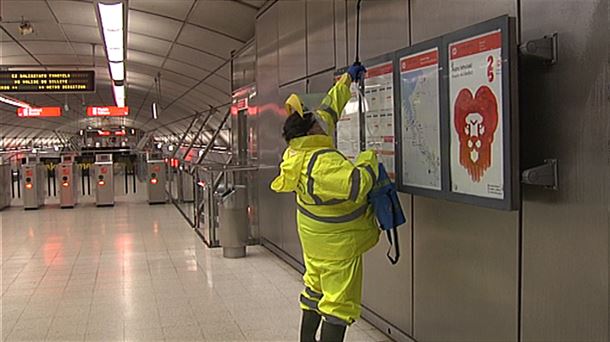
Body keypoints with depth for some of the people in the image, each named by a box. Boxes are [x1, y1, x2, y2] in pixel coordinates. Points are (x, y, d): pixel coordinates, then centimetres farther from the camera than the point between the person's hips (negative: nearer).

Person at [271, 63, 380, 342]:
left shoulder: (298, 151, -4)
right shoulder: (323, 163, -32)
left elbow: (328, 109, 7)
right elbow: (356, 186, -40)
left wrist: (347, 79, 17)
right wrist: (368, 159, -22)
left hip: (313, 235, 10)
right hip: (338, 243, -9)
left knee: (315, 288, 23)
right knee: (339, 303, 0)